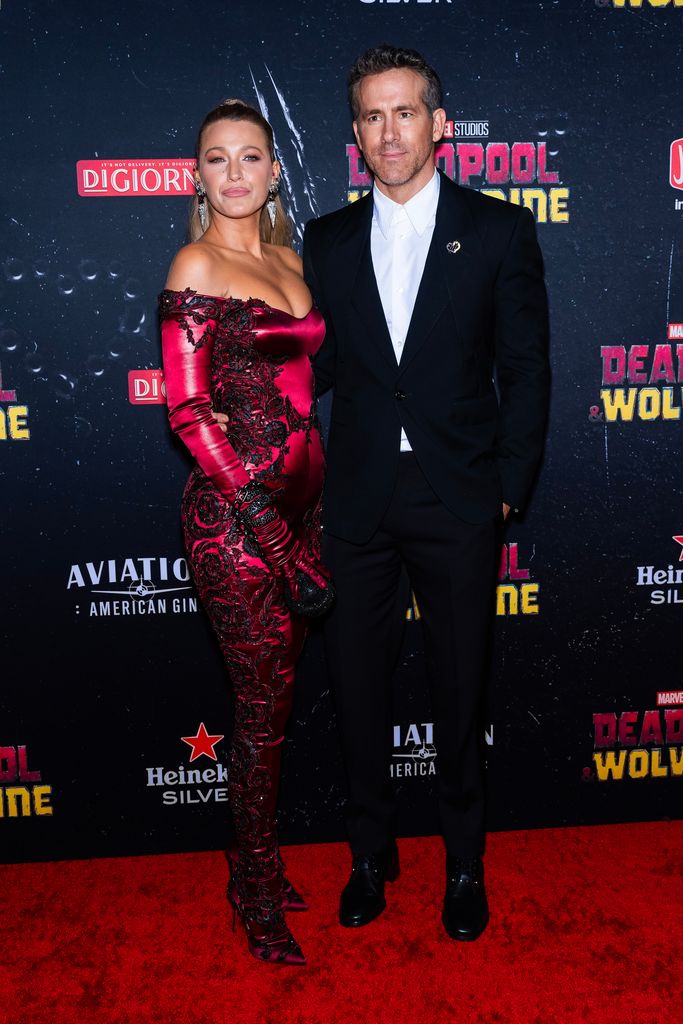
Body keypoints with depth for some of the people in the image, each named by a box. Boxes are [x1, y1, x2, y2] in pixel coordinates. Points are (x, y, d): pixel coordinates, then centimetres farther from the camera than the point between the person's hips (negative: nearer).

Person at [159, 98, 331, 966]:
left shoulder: (291, 261, 14)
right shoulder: (197, 267, -7)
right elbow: (187, 411, -12)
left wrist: (312, 507, 11)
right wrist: (266, 517, -15)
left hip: (297, 499, 7)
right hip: (234, 511, -6)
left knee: (274, 696, 15)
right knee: (266, 703, 3)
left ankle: (258, 865, 34)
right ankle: (258, 892, 24)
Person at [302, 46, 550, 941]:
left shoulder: (498, 230, 2)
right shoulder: (328, 240, 9)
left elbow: (525, 368, 1)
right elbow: (322, 364, 11)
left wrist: (511, 483, -4)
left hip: (459, 499, -2)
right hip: (357, 498, 3)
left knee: (460, 687, 10)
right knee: (358, 685, 11)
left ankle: (464, 862, 32)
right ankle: (372, 854, 33)